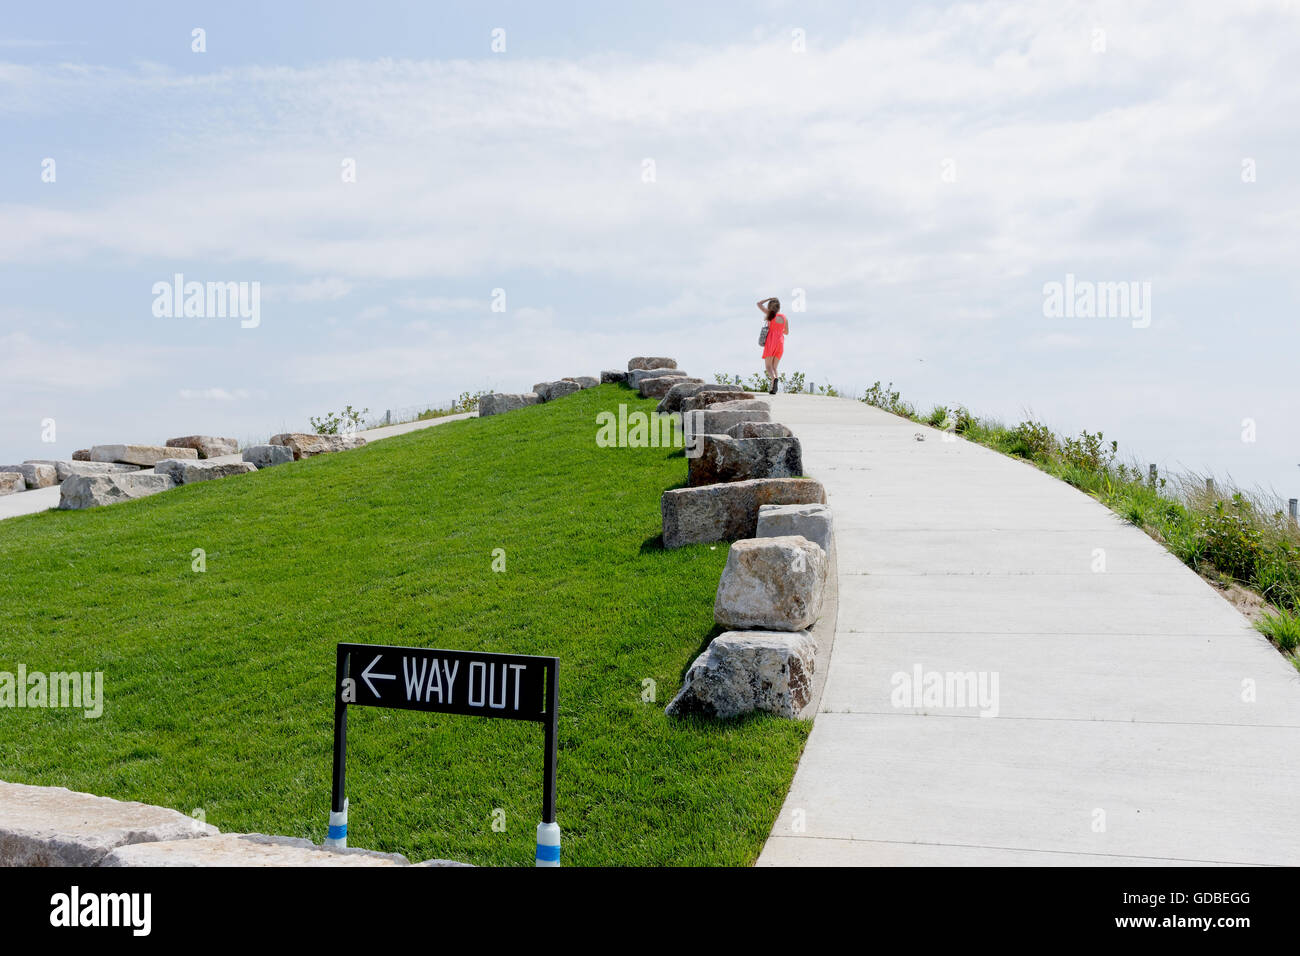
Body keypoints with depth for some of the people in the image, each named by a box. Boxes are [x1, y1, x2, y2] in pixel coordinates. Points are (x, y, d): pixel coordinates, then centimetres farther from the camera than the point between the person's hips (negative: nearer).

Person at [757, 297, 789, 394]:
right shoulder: (785, 318, 9)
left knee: (768, 366, -5)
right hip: (780, 342, 4)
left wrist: (769, 299, 17)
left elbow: (759, 304, 9)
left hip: (771, 342, -4)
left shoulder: (770, 314, 0)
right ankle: (773, 388, -2)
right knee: (774, 367, 11)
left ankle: (774, 378, -35)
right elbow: (786, 332, 20)